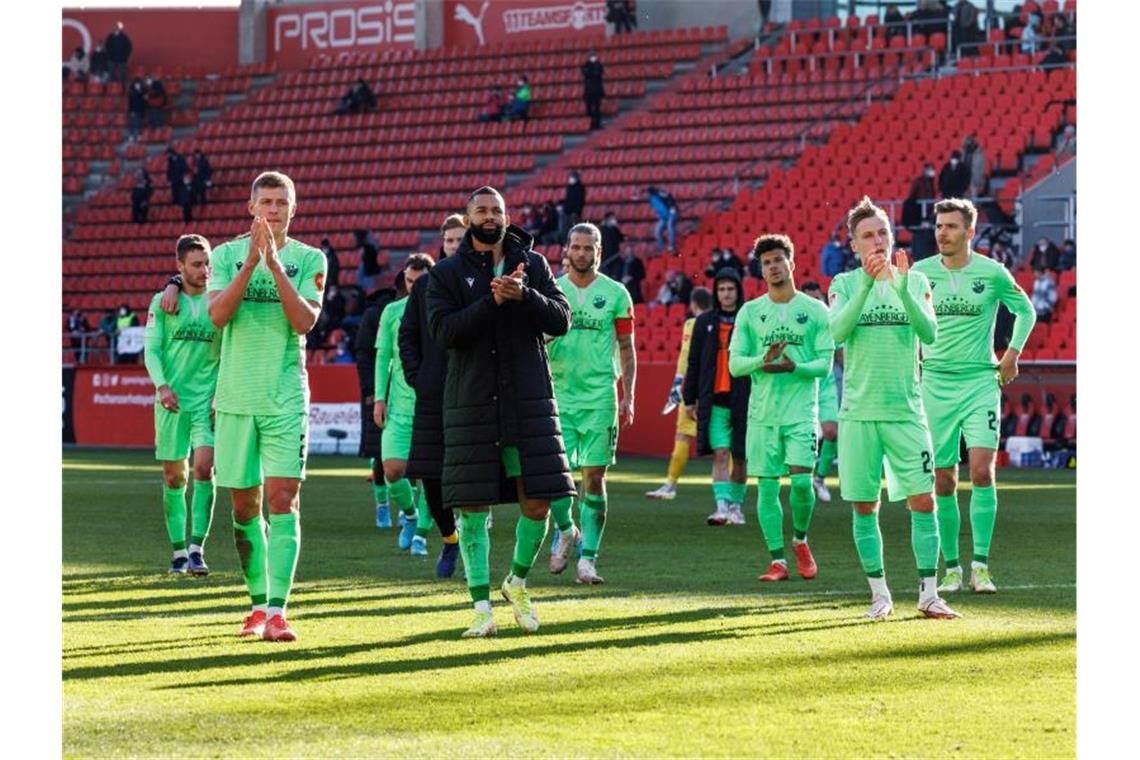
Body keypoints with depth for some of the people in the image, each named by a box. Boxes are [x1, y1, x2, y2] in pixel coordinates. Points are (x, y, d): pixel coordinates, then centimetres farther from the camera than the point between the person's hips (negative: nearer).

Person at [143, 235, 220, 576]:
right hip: (172, 401, 1)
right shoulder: (162, 302, 3)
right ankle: (178, 551, 15)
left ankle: (197, 549, -14)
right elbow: (151, 350, 0)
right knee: (173, 477, 5)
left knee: (204, 467, -15)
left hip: (208, 401, 0)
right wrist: (162, 386, -17)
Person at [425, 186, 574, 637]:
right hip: (471, 404, -1)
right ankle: (482, 606, 7)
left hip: (528, 401, 1)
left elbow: (561, 321, 0)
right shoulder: (447, 274, 3)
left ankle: (518, 581, 24)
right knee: (473, 509, -1)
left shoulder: (532, 265, 9)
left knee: (537, 503, -1)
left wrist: (524, 295, -17)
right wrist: (493, 300, -19)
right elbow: (443, 332, -10)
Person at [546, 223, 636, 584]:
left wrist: (628, 396, 0)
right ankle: (565, 530, 22)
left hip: (600, 398, -1)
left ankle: (587, 559, 2)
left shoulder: (616, 294, 3)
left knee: (594, 477, -2)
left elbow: (626, 349, 8)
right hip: (558, 395, 1)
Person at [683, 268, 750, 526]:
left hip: (743, 400, -1)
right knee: (720, 454, -10)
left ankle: (736, 506, 21)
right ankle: (722, 506, -16)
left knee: (739, 457, 8)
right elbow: (694, 362, 11)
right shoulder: (705, 322, 8)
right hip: (714, 401, 1)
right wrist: (689, 398, 8)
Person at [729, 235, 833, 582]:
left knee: (802, 480, -12)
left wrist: (795, 367, -19)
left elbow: (825, 364, 0)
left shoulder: (815, 310, 3)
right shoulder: (750, 312, 8)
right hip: (762, 411, 2)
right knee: (767, 486, -1)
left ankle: (800, 540, 15)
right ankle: (777, 560, 6)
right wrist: (764, 361, -16)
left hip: (802, 410, -2)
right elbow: (735, 364, 4)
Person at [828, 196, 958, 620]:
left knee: (923, 501, -5)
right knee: (864, 507, 2)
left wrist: (903, 290, -21)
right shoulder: (845, 284, 4)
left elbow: (930, 334, -7)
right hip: (859, 410, 0)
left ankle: (928, 594, 1)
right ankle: (879, 595, 13)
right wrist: (866, 286, -23)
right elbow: (837, 331, -13)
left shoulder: (916, 281, 7)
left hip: (906, 410, 0)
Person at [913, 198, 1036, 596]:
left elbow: (1026, 311, 13)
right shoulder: (920, 273, 1)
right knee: (943, 481, 3)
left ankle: (980, 565, -9)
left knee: (982, 471, -14)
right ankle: (951, 567, 12)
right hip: (935, 384, 2)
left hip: (980, 383, -2)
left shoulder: (992, 273, -3)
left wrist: (1013, 351, 3)